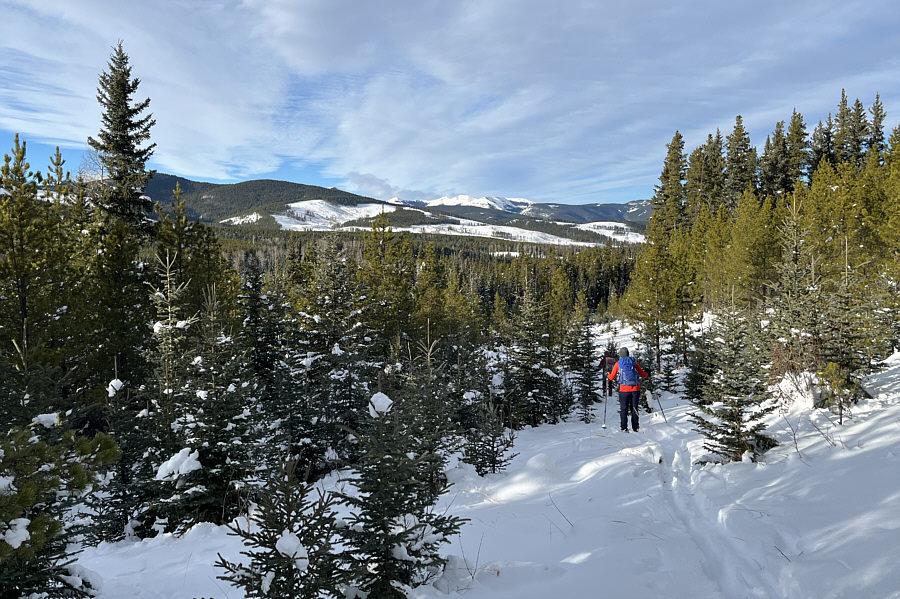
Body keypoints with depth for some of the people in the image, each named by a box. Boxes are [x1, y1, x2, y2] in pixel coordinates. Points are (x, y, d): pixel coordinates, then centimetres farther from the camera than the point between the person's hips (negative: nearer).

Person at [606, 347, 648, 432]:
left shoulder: (618, 364, 2)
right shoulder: (634, 362, 5)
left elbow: (611, 378, 6)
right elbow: (643, 374, 10)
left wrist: (607, 375, 28)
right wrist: (647, 374, 32)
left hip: (624, 390, -2)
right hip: (635, 389, 2)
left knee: (624, 409, 5)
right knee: (634, 409, 12)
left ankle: (624, 428, 0)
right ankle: (635, 427, 13)